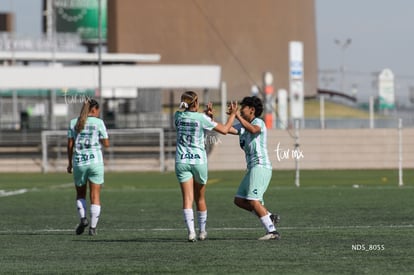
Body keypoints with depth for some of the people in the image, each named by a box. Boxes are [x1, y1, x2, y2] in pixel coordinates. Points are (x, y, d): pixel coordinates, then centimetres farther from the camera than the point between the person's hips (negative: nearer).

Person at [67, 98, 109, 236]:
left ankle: (83, 218, -3)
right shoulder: (98, 122, -2)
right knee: (95, 196, 3)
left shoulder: (73, 123, 6)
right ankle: (93, 227, -4)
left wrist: (69, 163, 11)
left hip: (78, 162, 2)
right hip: (95, 162, -2)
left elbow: (70, 145, 4)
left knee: (80, 194, 19)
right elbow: (106, 143, -1)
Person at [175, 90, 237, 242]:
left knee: (187, 198, -5)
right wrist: (233, 114, 12)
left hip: (181, 161, 1)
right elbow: (224, 129, -1)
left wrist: (207, 114, 9)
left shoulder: (178, 116, 2)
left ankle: (191, 231, -21)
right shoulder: (202, 118, -8)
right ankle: (202, 231, 26)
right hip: (199, 161, -1)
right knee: (200, 198, 15)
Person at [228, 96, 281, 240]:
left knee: (253, 200, -19)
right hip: (252, 168, 9)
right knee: (239, 200, 6)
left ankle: (272, 231, -20)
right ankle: (269, 217, 7)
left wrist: (237, 116, -30)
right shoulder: (243, 126, 18)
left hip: (261, 166, -9)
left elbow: (253, 130, -30)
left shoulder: (259, 122, -6)